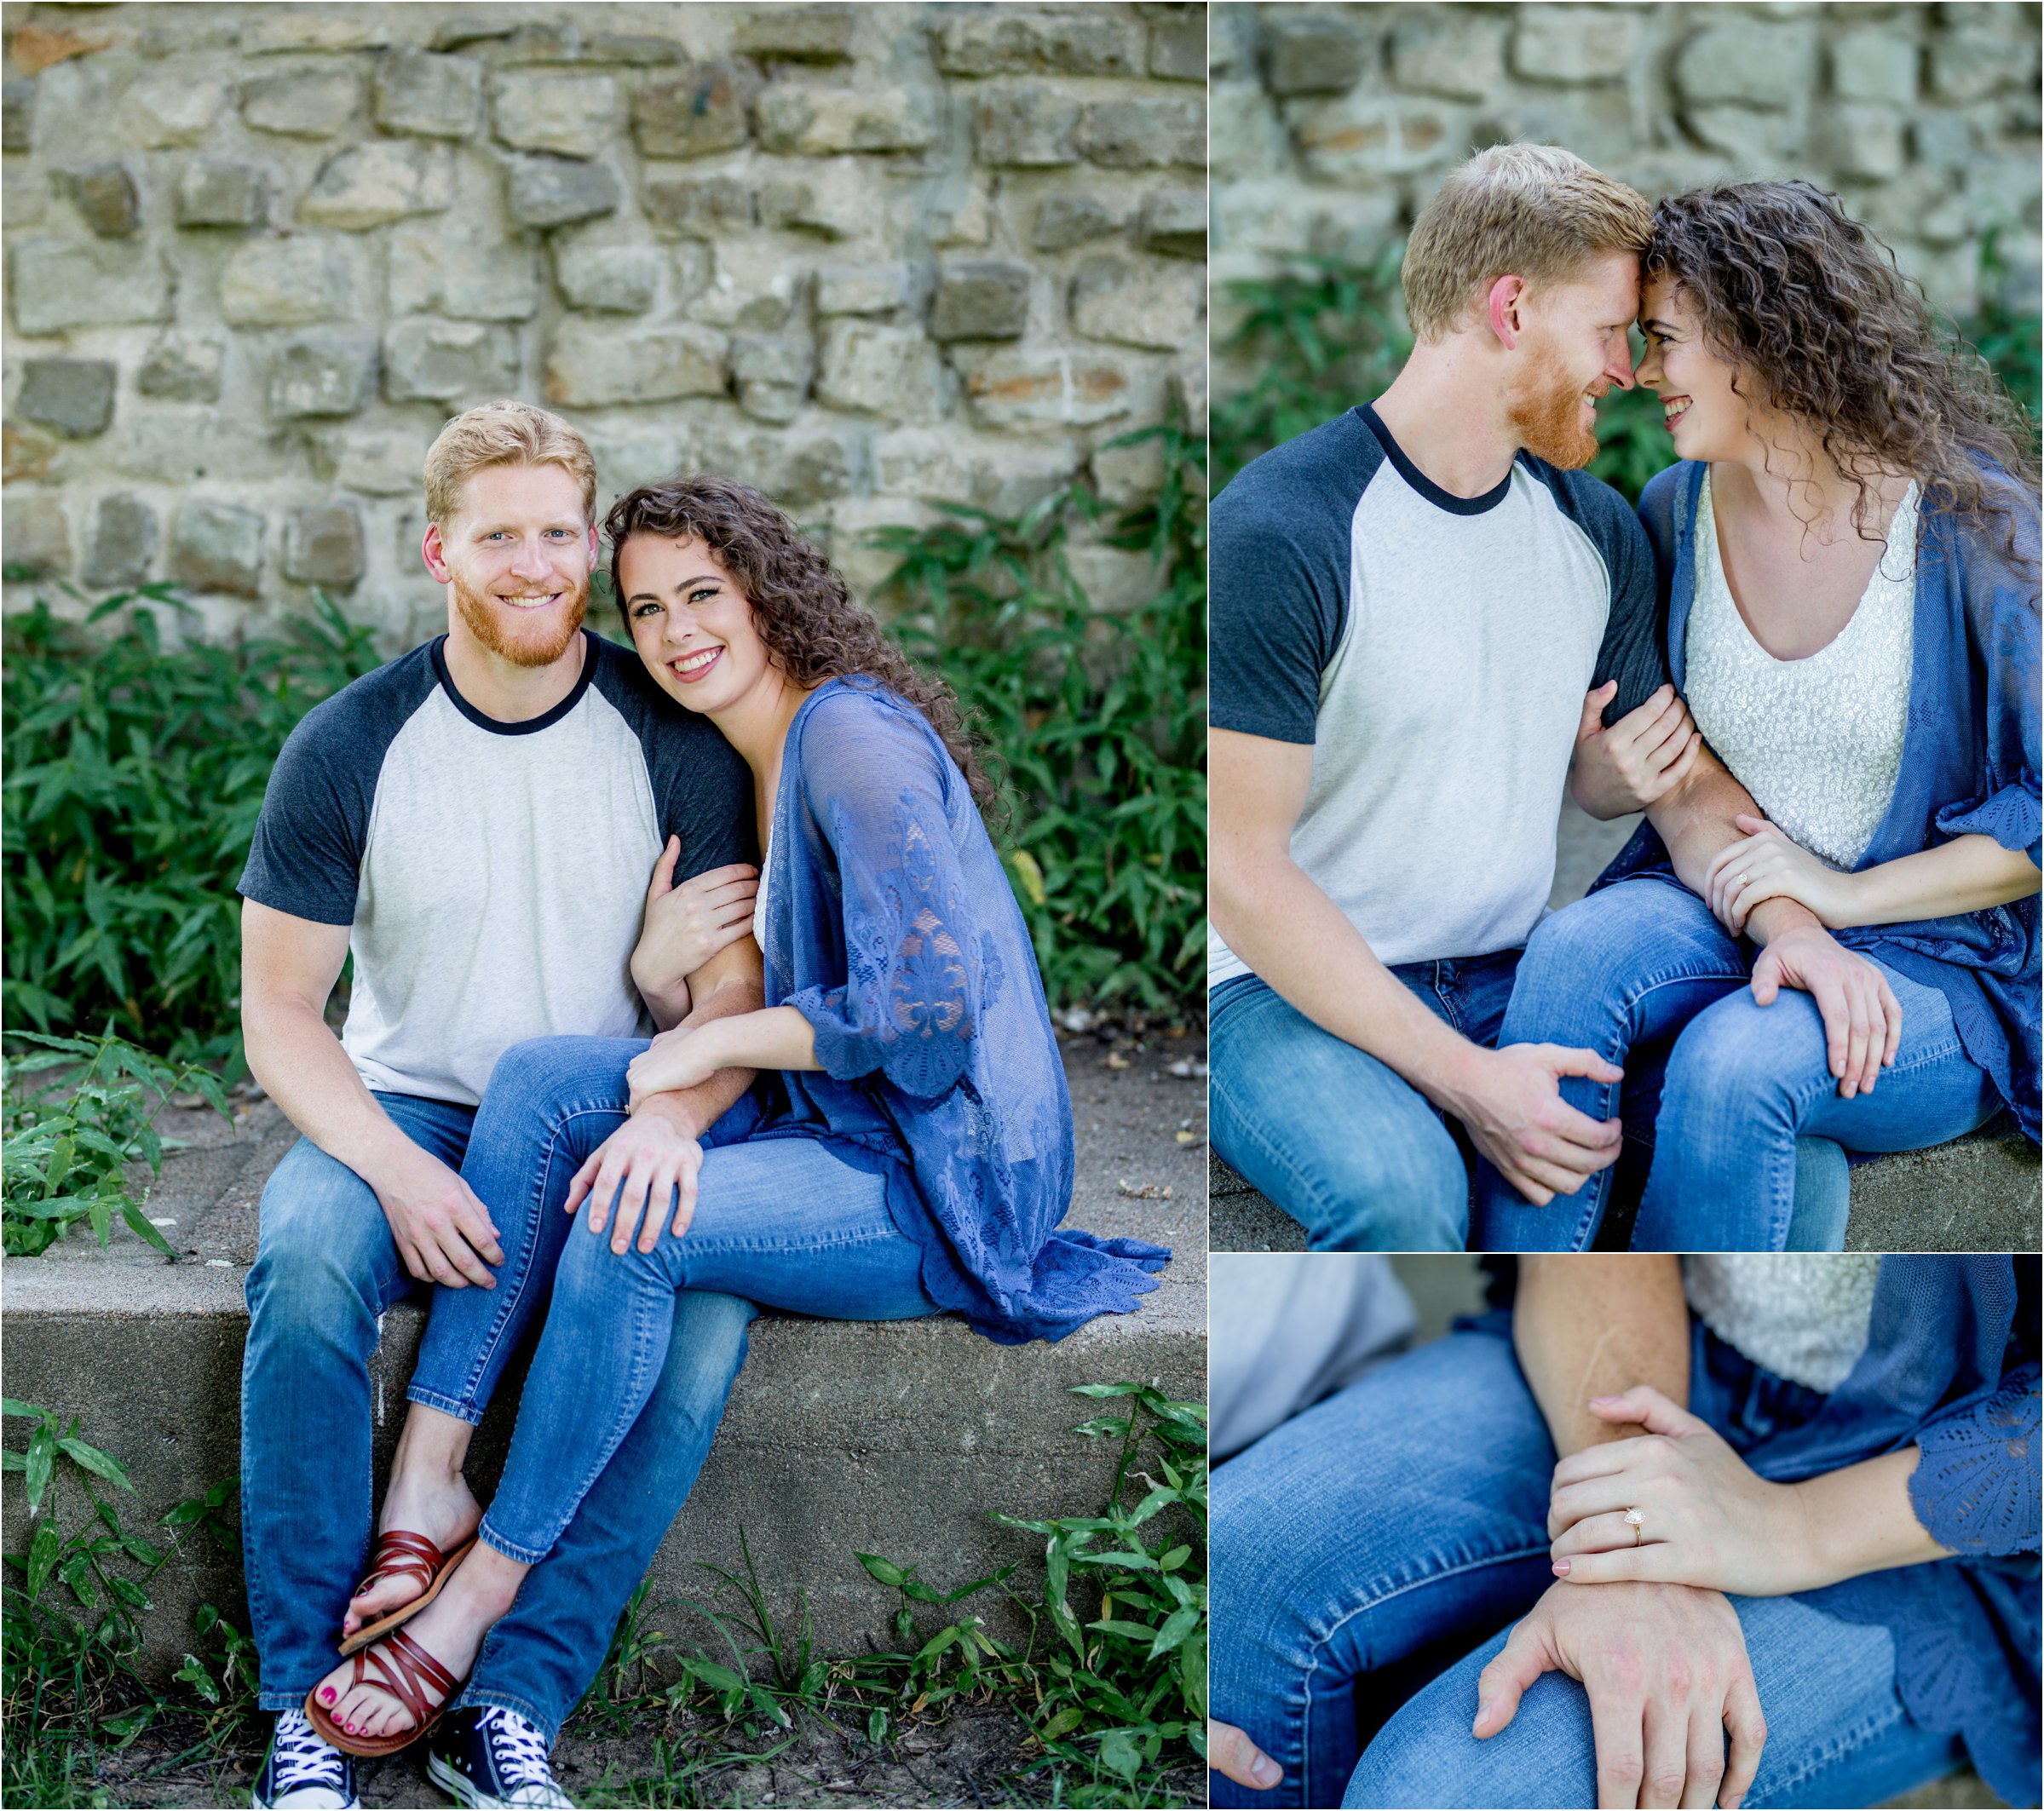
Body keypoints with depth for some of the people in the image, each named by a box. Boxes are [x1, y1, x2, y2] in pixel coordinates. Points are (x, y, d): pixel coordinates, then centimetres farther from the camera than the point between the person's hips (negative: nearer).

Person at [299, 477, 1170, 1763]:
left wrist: (699, 1048, -14)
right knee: (544, 1079, -6)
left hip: (946, 1187, -9)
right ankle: (427, 1473, -9)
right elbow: (773, 1001, 7)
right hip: (846, 1130, 9)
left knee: (631, 1227, -28)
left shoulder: (852, 735, -17)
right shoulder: (766, 761, 13)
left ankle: (485, 1595, -11)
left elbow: (926, 998, -25)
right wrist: (669, 1109, -14)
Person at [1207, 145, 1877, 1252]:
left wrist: (1789, 923, -6)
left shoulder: (1595, 529, 10)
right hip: (1296, 993, -6)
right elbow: (1243, 871, -17)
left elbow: (1694, 783, 18)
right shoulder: (1277, 530, -14)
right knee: (1400, 1190, -36)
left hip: (1514, 980, 6)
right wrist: (1463, 1078, -23)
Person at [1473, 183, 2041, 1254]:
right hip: (1731, 909, 4)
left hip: (1940, 967, -4)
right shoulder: (1676, 511, 4)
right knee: (1576, 951, -29)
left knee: (1733, 1063, -35)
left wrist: (1847, 894, -16)